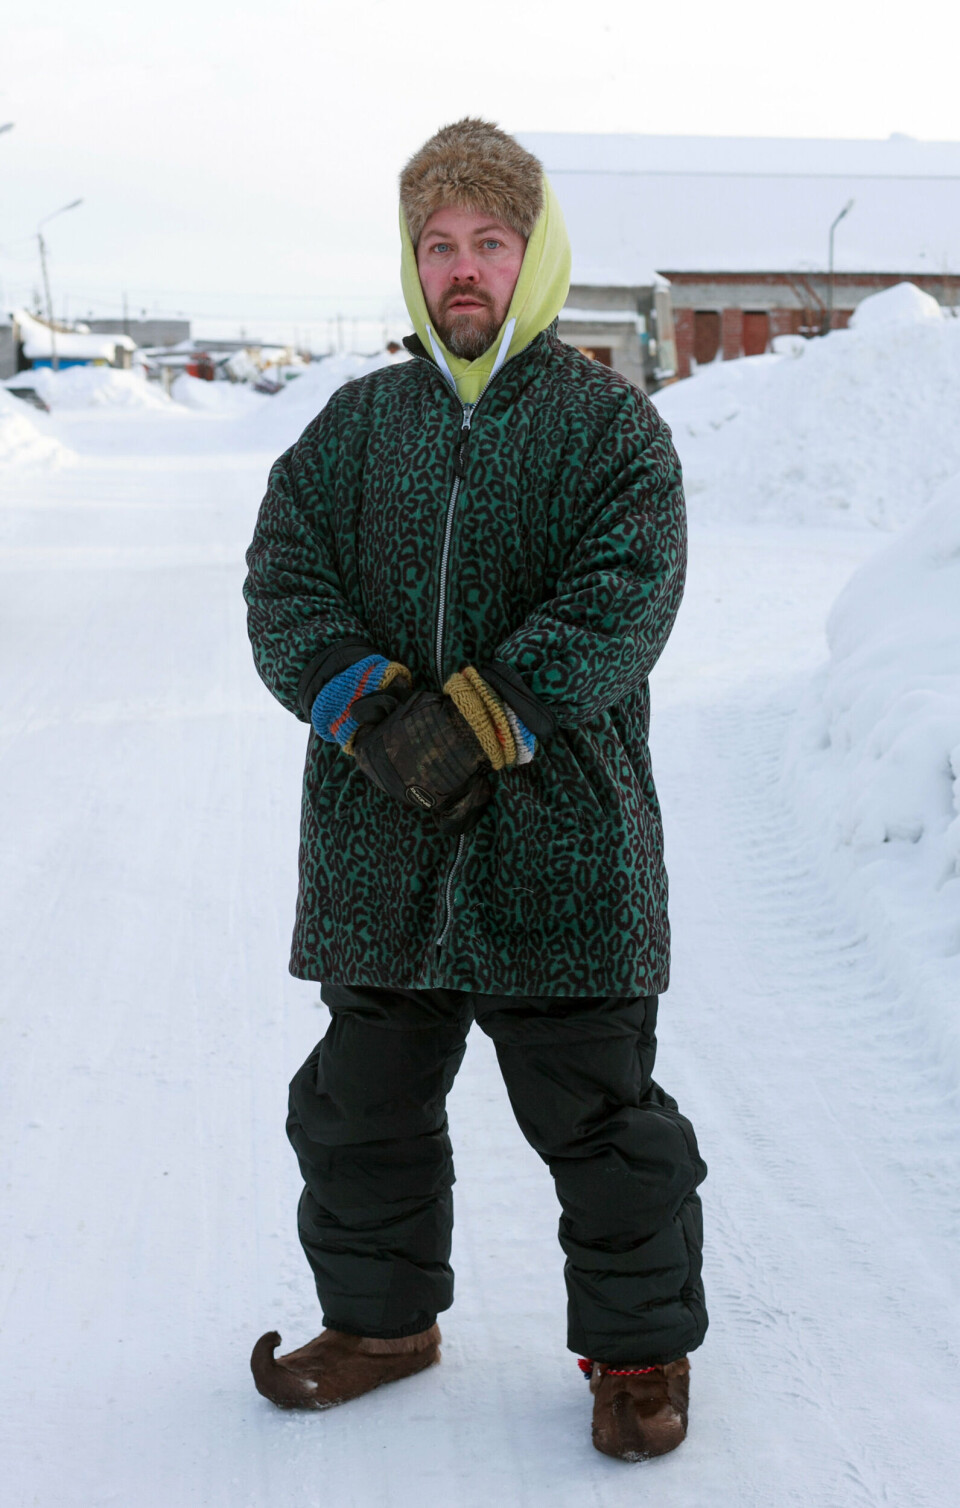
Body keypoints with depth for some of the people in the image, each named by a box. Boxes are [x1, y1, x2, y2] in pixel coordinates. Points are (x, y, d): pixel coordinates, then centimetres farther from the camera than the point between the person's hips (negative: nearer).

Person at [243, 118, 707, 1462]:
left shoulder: (610, 424, -1)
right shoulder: (357, 423, 10)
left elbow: (623, 600, -13)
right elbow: (283, 588, 1)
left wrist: (480, 720, -21)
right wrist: (377, 709, -16)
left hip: (565, 845, -4)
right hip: (379, 848, 4)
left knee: (598, 1111, 5)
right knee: (364, 1100, 16)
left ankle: (639, 1345, 23)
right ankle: (383, 1317, 36)